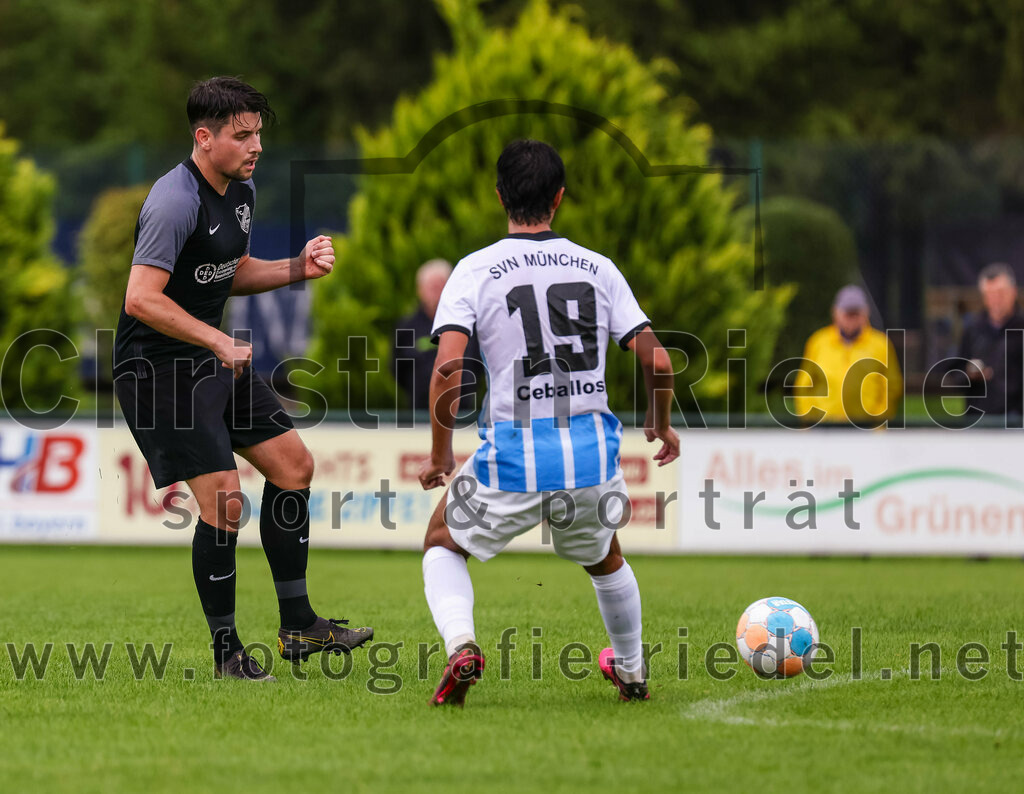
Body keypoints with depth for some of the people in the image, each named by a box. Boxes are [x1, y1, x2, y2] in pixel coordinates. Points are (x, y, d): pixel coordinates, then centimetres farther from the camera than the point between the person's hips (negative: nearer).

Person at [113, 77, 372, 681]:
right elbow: (142, 298, -28)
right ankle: (227, 650, 1)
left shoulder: (241, 190, 7)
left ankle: (298, 626, 18)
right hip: (159, 366, -10)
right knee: (224, 501, -14)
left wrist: (298, 268, 5)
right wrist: (218, 340, -29)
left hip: (213, 356, 10)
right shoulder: (176, 202, -23)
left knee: (294, 464, 9)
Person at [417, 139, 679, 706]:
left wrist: (440, 454, -1)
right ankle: (631, 673, 46)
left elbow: (448, 368, -14)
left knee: (443, 545, 23)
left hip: (512, 457, -2)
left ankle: (460, 644, -2)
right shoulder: (597, 269, 5)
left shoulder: (476, 270, -3)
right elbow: (656, 361, 1)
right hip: (591, 456, 3)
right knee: (604, 558, 33)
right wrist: (661, 426, 21)